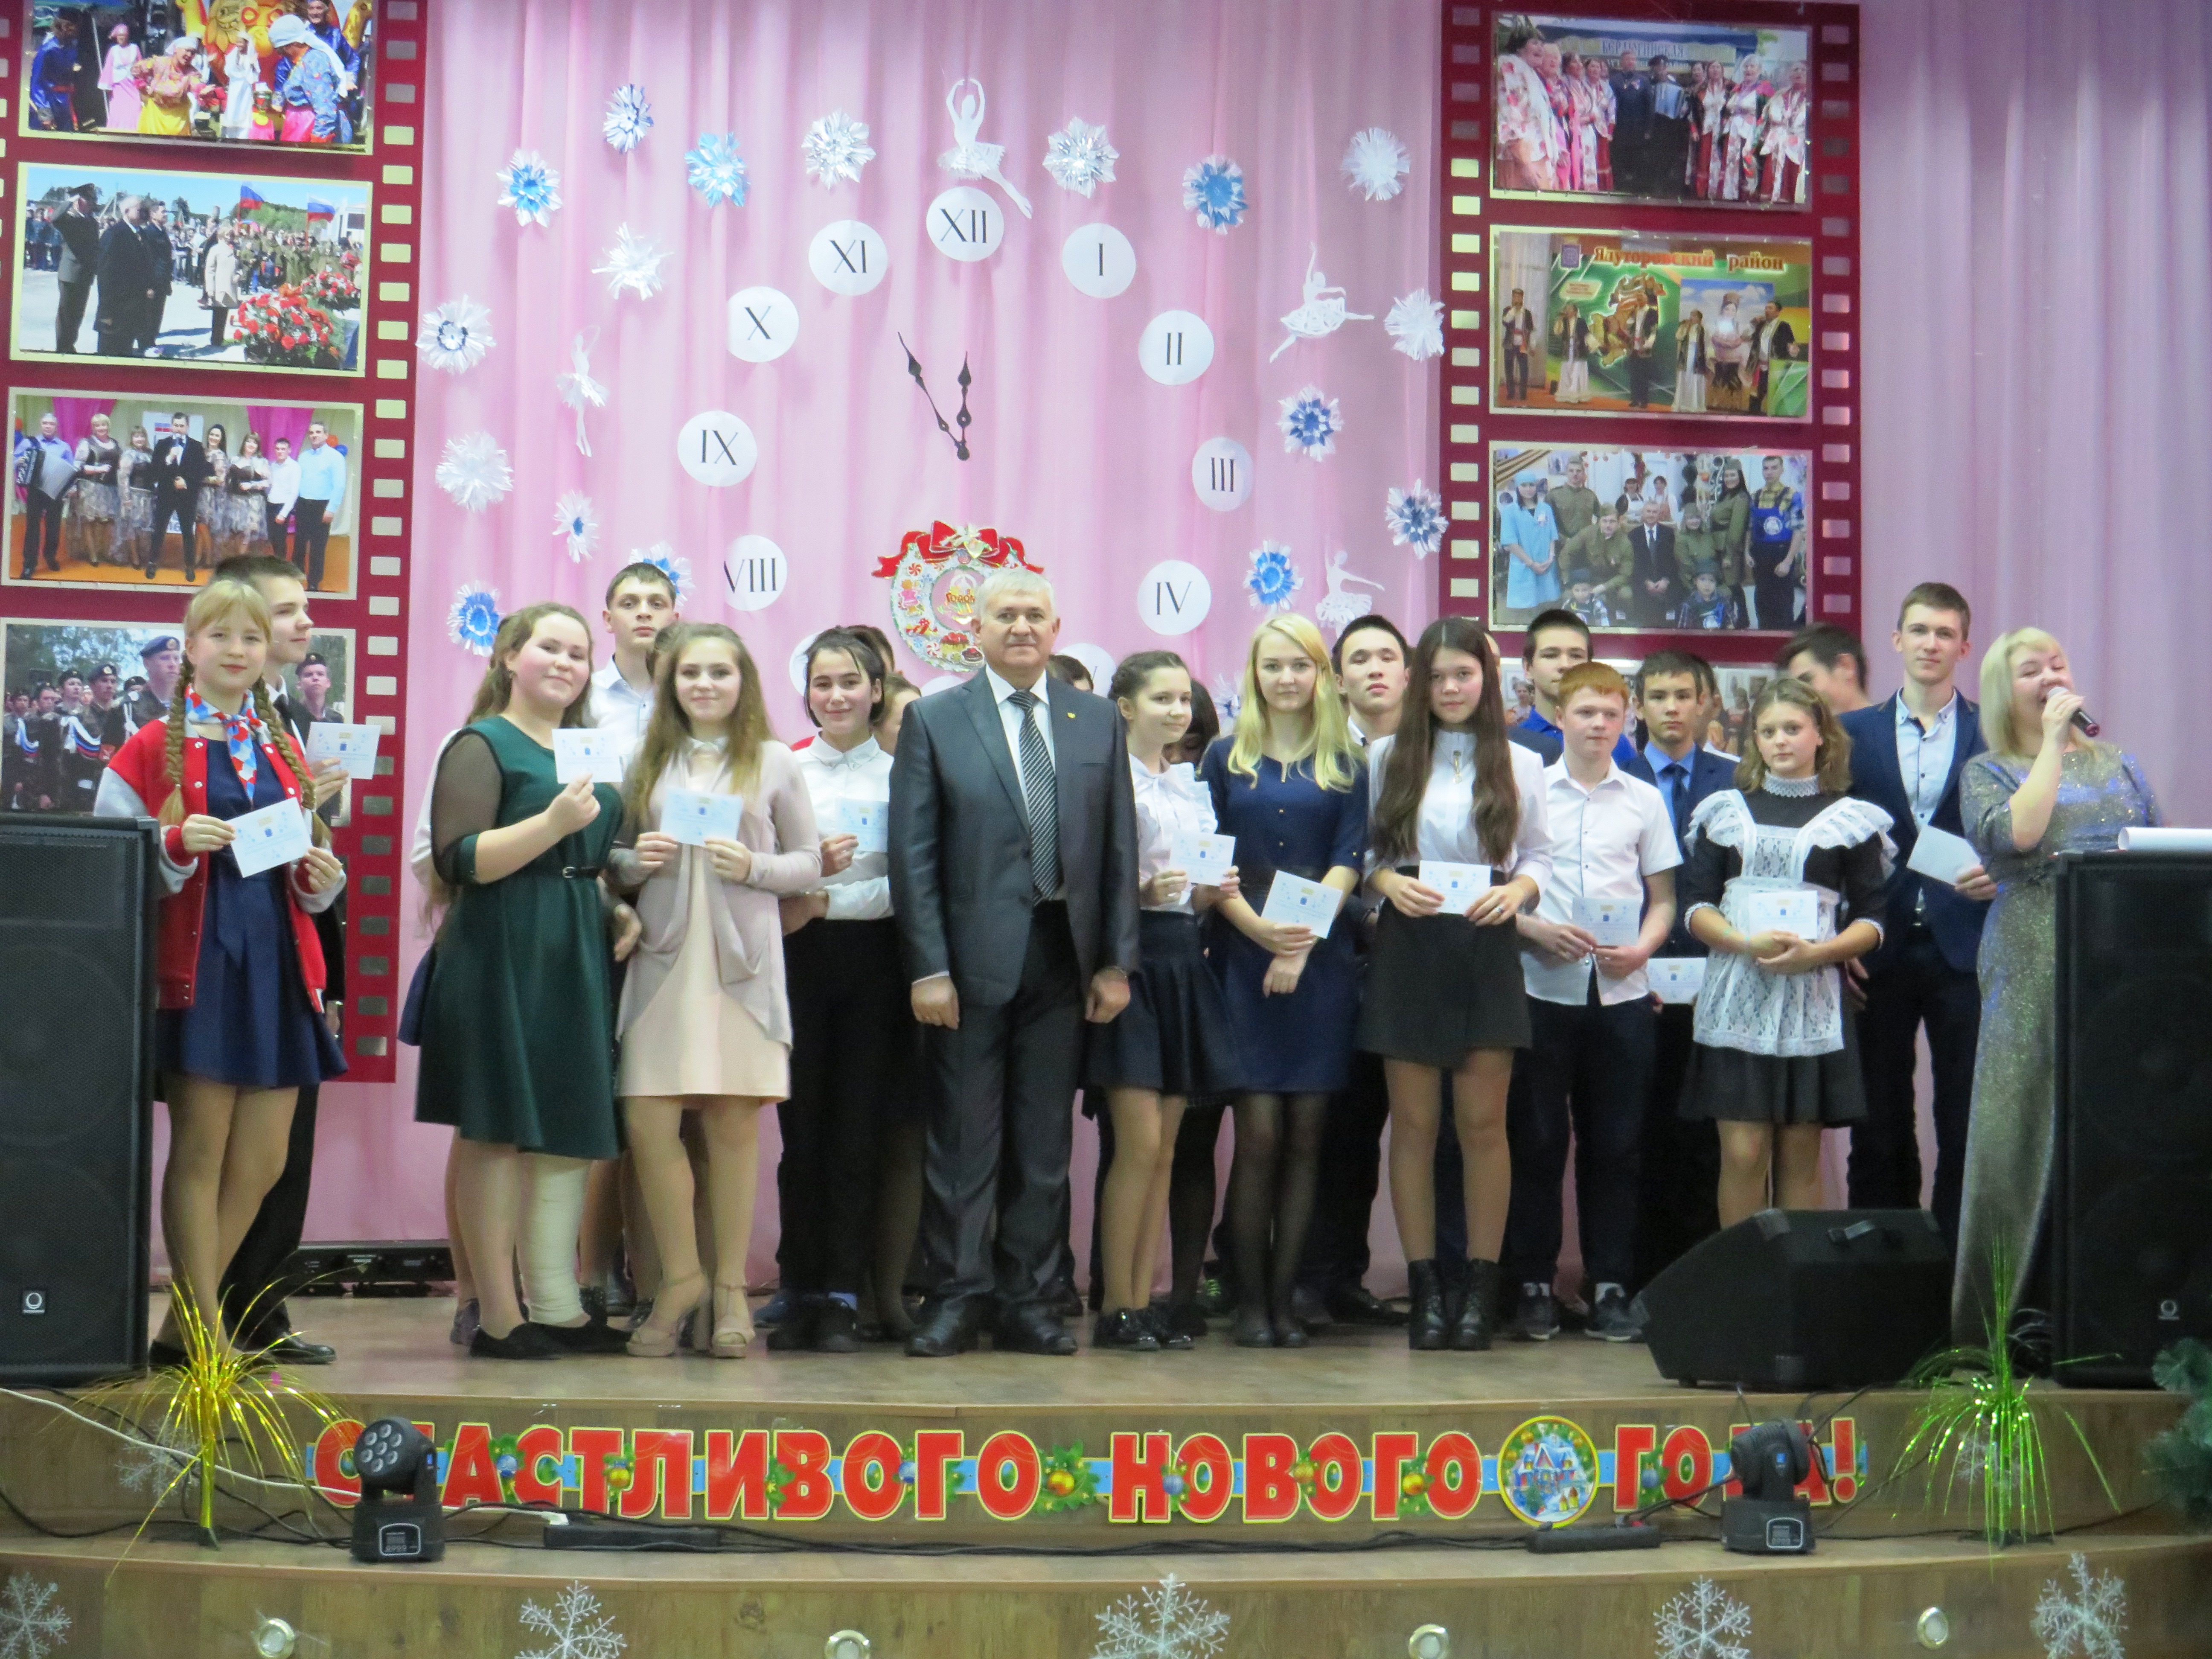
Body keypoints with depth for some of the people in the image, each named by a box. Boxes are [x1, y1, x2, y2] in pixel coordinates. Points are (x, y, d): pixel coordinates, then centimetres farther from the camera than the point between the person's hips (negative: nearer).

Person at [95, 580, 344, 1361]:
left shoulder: (284, 751, 16)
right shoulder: (153, 748, 1)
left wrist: (322, 877, 1)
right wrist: (178, 845, -19)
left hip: (278, 966, 5)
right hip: (196, 966, -5)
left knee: (263, 1162, 4)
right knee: (200, 1151, -3)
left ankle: (182, 1324, 17)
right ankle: (206, 1333, 6)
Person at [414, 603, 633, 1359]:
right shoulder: (482, 745, -3)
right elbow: (460, 861, -15)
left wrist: (617, 906, 16)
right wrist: (554, 822, -23)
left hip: (575, 959, 8)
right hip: (500, 956, -8)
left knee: (568, 1130, 6)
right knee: (496, 1132, -5)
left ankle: (557, 1309, 11)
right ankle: (498, 1317, -2)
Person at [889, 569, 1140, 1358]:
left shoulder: (1099, 722, 9)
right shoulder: (933, 722, 1)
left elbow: (1119, 848, 8)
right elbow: (913, 856, -3)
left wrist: (1116, 962, 2)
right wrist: (928, 968, -9)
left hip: (1065, 958, 3)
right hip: (973, 958, -3)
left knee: (1045, 1143, 8)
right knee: (964, 1138, 1)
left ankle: (1028, 1300, 16)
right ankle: (956, 1297, 11)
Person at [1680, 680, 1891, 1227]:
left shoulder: (1850, 820, 9)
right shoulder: (1726, 812, 13)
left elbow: (1870, 921, 5)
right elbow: (1696, 905, 6)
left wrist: (1815, 953, -14)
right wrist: (1747, 943, -13)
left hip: (1814, 1001, 0)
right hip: (1737, 997, 0)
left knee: (1801, 1154, 2)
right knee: (1743, 1152, -5)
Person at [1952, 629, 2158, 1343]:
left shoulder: (2119, 766, 18)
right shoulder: (1987, 773, 8)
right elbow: (2015, 835, -14)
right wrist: (2053, 743, -6)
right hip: (2035, 974, -3)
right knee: (2028, 1131, -3)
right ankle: (2011, 1318, 3)